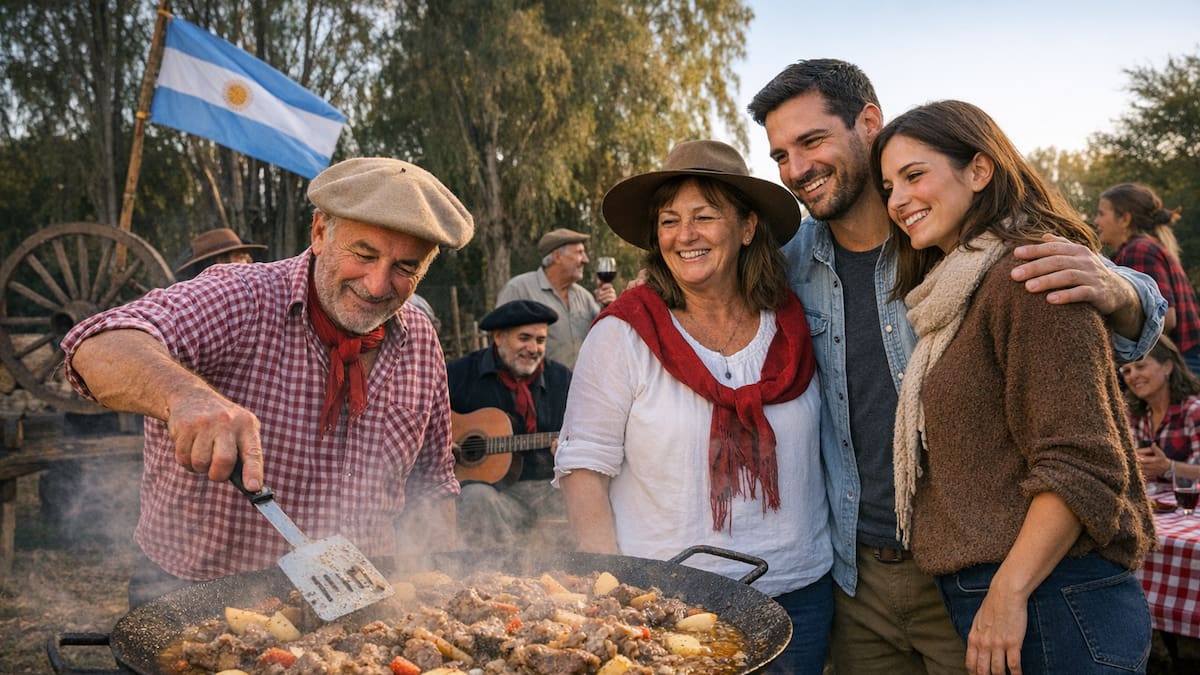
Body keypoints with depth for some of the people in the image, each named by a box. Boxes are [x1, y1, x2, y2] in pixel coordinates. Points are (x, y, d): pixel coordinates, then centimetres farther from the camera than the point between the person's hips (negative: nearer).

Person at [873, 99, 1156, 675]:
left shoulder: (1028, 272, -15)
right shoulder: (956, 291, 14)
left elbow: (1078, 464, -20)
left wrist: (1008, 593, -19)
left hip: (1051, 602, -9)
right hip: (972, 594, 9)